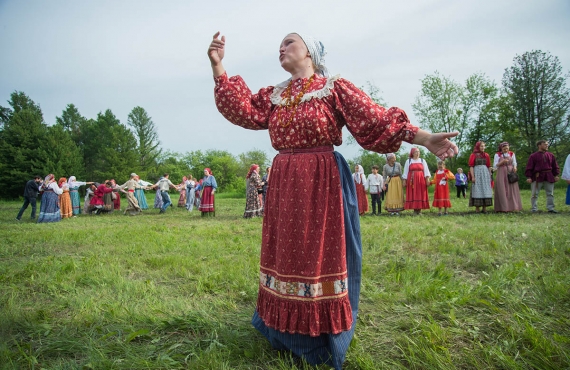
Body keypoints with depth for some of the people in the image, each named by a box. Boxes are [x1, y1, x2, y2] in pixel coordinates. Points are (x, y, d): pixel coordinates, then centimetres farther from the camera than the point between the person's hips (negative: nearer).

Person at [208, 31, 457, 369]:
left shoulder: (335, 89, -1)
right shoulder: (274, 96, 15)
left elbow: (376, 120, -7)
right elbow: (242, 109, 4)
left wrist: (425, 138, -16)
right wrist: (218, 66, 0)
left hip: (324, 182, -5)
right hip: (285, 185, 5)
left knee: (322, 251, 2)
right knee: (288, 252, 12)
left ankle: (323, 343, 24)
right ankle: (289, 335, 34)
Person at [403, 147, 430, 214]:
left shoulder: (422, 161, 12)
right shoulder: (408, 161, 10)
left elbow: (426, 170, 5)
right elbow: (406, 171, 7)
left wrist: (427, 179, -8)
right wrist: (404, 180, 0)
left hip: (421, 180, 1)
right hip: (412, 180, -1)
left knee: (420, 194, -3)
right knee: (413, 195, -4)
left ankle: (419, 210, 2)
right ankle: (415, 210, 0)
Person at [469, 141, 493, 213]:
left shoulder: (486, 155, 13)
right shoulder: (473, 155, 1)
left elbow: (489, 167, 14)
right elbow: (471, 166, -6)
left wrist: (490, 176, 9)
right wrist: (472, 177, -14)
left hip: (485, 174, 4)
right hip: (477, 174, -4)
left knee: (485, 190, 2)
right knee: (477, 191, -4)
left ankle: (484, 208, 6)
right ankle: (477, 208, -1)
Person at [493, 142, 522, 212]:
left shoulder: (512, 154, 10)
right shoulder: (497, 155, 2)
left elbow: (514, 163, 13)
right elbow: (495, 165, -1)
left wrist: (514, 167, -10)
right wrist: (502, 161, -16)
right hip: (501, 174, -2)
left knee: (512, 190, -1)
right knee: (502, 191, -5)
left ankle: (514, 207, 0)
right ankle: (503, 208, -3)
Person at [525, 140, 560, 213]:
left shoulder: (550, 155, 10)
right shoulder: (533, 156, -2)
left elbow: (555, 166, 15)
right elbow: (529, 167, -4)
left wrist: (556, 175, 8)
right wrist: (528, 177, -9)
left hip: (549, 177, 4)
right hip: (537, 177, -4)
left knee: (550, 193, 7)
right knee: (534, 194, 0)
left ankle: (550, 208, 16)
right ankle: (534, 209, 9)